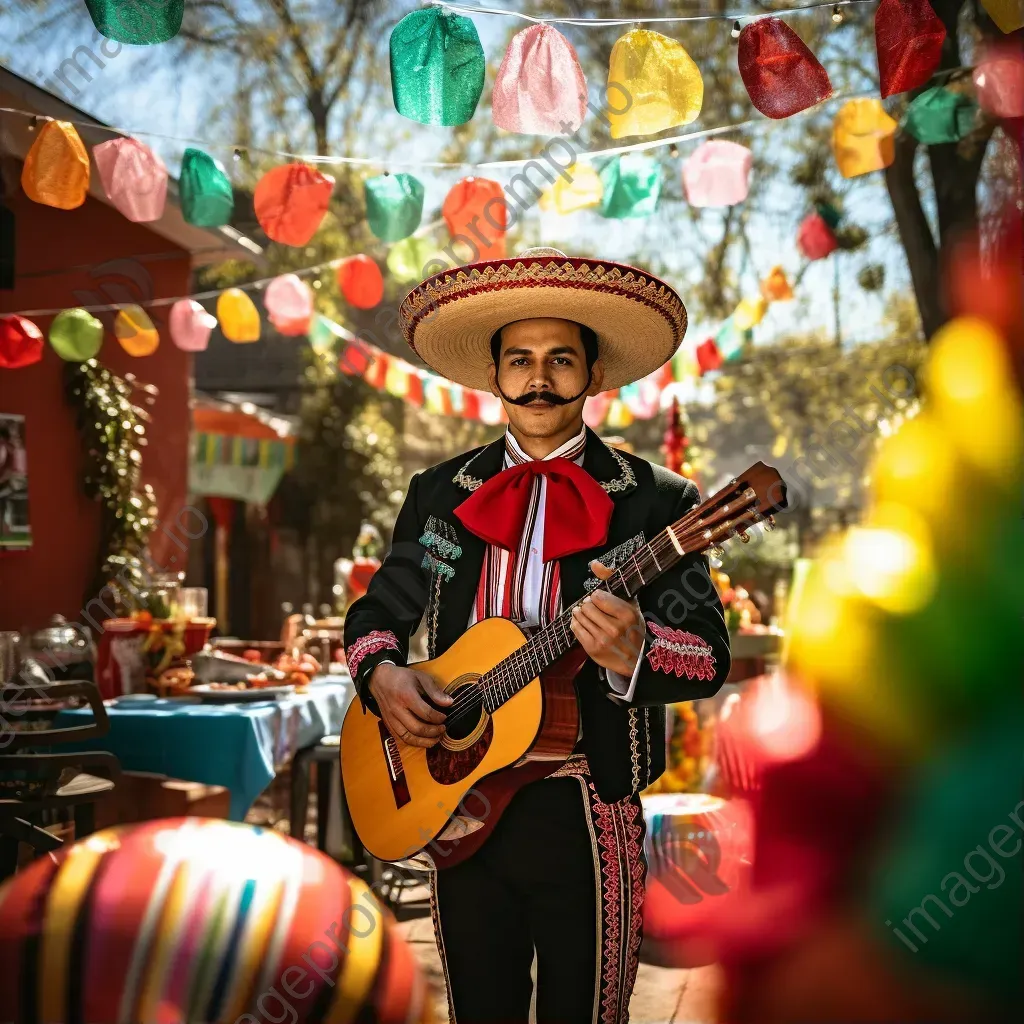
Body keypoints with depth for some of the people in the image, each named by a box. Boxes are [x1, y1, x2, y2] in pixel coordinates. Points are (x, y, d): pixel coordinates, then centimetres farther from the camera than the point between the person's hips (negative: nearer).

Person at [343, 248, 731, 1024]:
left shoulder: (656, 502, -4)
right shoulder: (440, 493, 7)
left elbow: (710, 657, -9)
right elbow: (377, 612, 14)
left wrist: (635, 650, -30)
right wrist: (381, 674, -8)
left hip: (590, 818, -3)